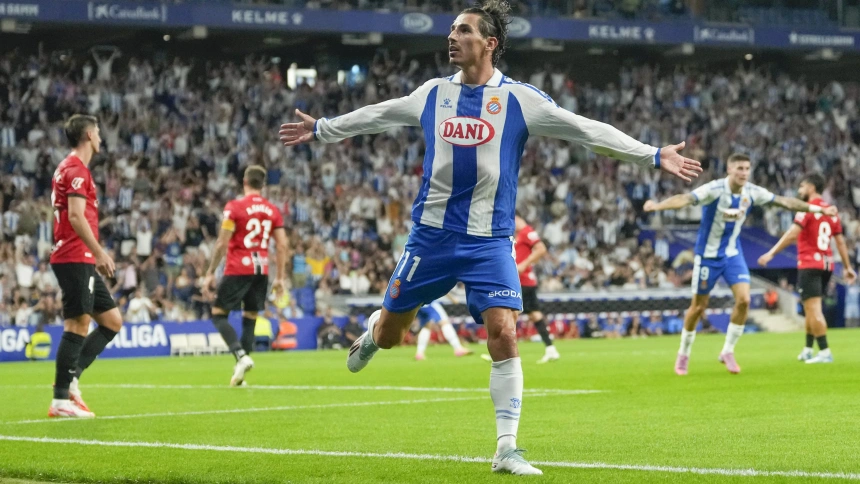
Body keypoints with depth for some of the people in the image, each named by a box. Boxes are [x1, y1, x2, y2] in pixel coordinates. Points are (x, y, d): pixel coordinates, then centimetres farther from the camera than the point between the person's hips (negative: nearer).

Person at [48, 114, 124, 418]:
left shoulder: (69, 168, 20)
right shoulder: (76, 169, -11)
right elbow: (76, 216, -21)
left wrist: (97, 255, 22)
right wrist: (99, 253, -21)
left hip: (81, 260, 10)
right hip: (75, 259, -10)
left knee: (112, 321, 10)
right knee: (77, 325, -9)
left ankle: (70, 379, 7)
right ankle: (61, 399, -8)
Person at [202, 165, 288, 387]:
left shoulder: (234, 207, -7)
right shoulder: (273, 210, 7)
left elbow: (222, 243, -10)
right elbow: (282, 246, 5)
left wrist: (210, 273, -5)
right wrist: (280, 278, 10)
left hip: (238, 269, -5)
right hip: (262, 270, 5)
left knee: (218, 314, 5)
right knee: (250, 319, 11)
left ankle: (241, 356, -18)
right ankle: (239, 374, 8)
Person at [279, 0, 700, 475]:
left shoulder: (519, 98, -5)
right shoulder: (434, 93, 5)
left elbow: (589, 131, -7)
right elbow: (378, 115, 21)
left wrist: (654, 156, -14)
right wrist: (322, 129, 30)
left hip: (489, 241, -2)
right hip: (431, 235, 2)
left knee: (504, 334, -17)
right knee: (388, 335, 9)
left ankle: (506, 449, -8)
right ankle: (373, 330, 50)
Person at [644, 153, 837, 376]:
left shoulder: (752, 192, -7)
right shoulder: (714, 190, -24)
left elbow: (785, 201, 3)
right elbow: (685, 199, -39)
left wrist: (818, 209, 5)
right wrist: (658, 205, -57)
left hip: (733, 254, 4)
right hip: (708, 255, -4)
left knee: (743, 300, -11)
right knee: (698, 307, 3)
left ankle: (728, 352, 5)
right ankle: (683, 355, 23)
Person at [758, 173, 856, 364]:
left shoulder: (807, 209, -9)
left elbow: (792, 234, -19)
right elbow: (840, 241, 12)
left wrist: (771, 253, -21)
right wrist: (848, 267, 15)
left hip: (810, 264, -8)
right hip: (826, 264, 8)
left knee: (814, 309, -8)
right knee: (810, 308, 19)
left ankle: (825, 352, -13)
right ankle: (808, 350, 23)